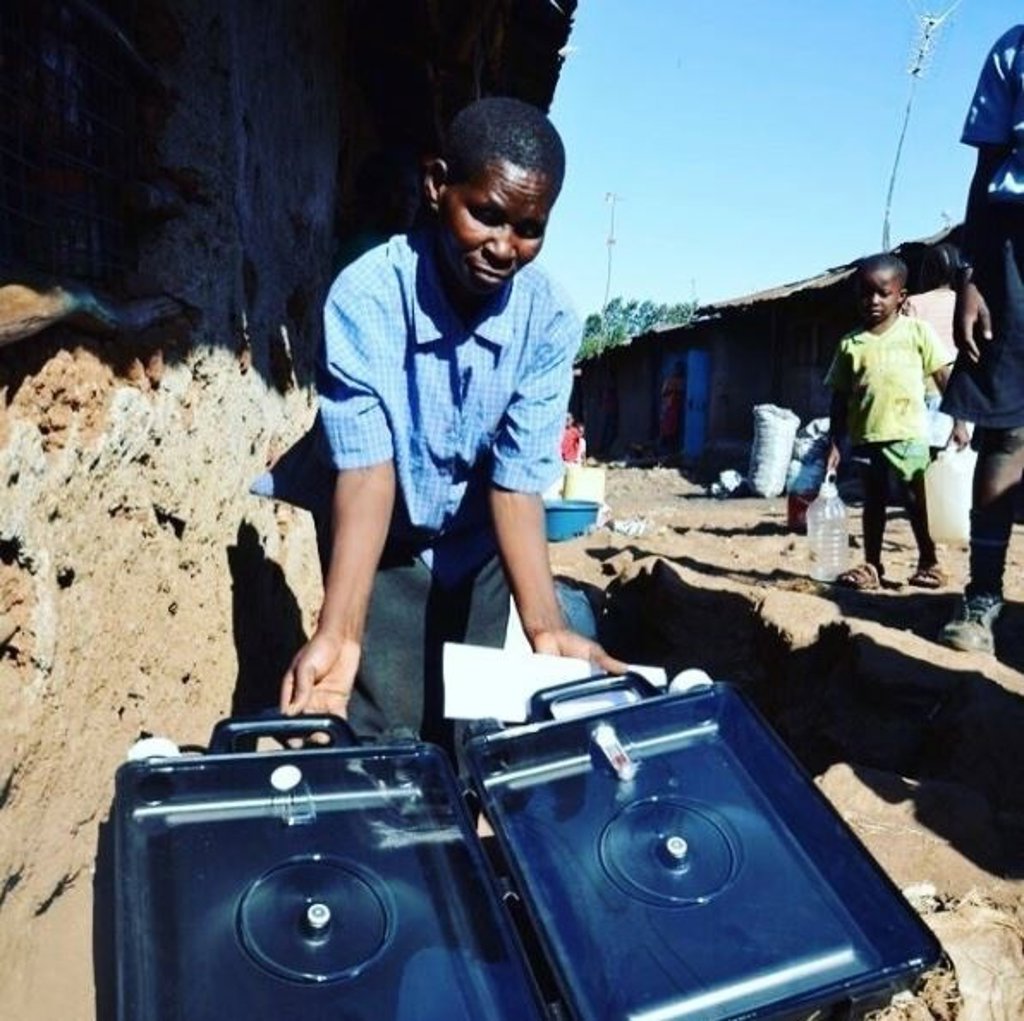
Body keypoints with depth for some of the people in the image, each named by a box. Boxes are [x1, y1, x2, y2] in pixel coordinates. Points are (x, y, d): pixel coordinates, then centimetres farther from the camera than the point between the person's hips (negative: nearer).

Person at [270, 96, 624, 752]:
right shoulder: (366, 296, -28)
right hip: (384, 546, -2)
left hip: (475, 547, 3)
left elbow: (519, 480, -24)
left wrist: (545, 626, -38)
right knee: (388, 737, -5)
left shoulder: (549, 320, -20)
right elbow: (365, 467, -33)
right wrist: (339, 632, -44)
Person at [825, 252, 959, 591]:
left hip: (907, 434, -2)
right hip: (865, 437, 3)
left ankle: (929, 563, 16)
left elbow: (944, 377, 1)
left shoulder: (917, 331, 1)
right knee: (873, 501, 12)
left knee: (916, 500, 2)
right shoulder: (850, 343, 6)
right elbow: (840, 398, 8)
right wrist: (834, 444, 5)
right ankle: (871, 566, 20)